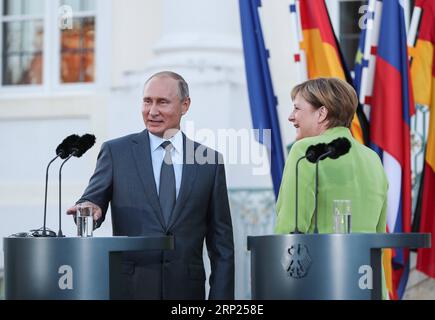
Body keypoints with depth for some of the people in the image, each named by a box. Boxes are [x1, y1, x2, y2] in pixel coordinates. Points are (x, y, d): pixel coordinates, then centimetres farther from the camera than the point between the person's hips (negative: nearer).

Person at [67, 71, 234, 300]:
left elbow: (221, 240, 7)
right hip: (130, 288, 0)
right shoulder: (116, 152, 6)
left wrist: (221, 297, 0)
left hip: (186, 289, 1)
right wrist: (89, 209, -24)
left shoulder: (209, 160, 7)